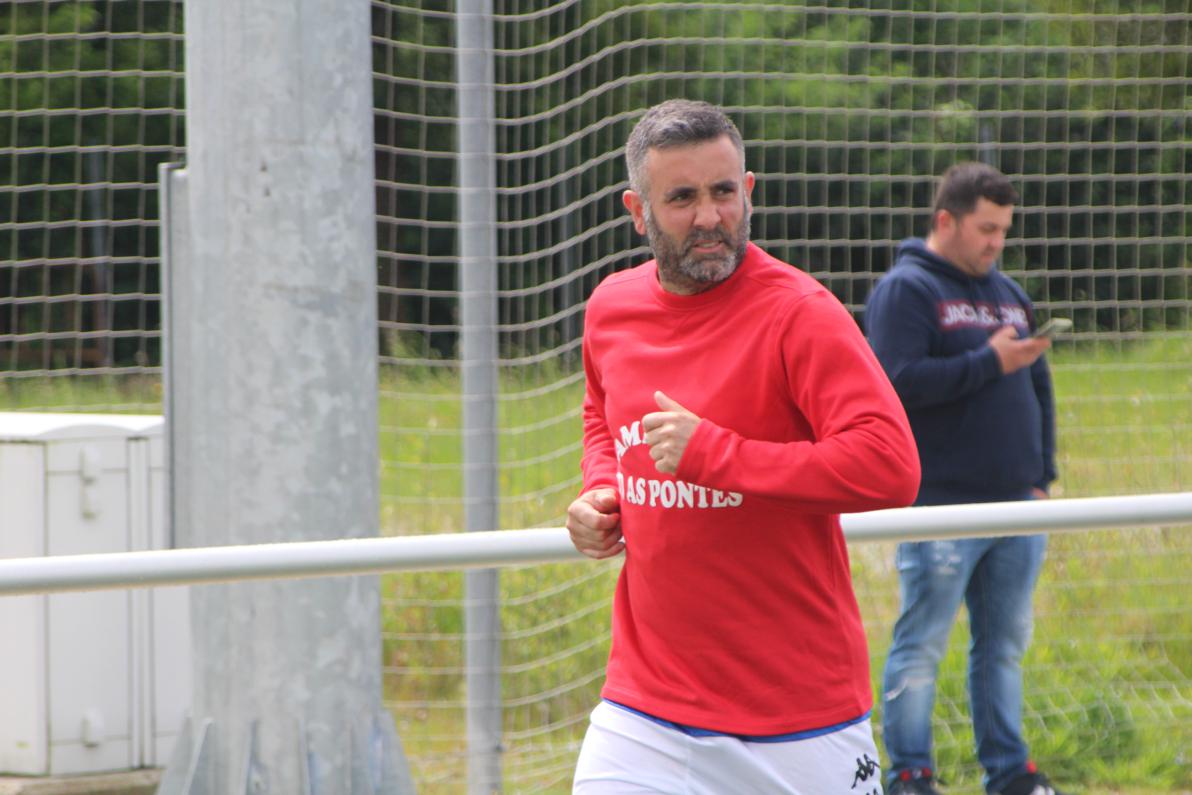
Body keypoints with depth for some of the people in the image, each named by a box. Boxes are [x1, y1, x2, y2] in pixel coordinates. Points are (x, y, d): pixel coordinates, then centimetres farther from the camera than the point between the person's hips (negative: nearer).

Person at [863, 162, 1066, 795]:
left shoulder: (1007, 293, 18)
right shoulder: (905, 290, -6)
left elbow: (1038, 387, 23)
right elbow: (896, 382, -20)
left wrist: (1042, 475, 16)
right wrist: (989, 363, -19)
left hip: (1015, 505, 7)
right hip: (941, 505, -7)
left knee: (1005, 644, 11)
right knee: (921, 647, -3)